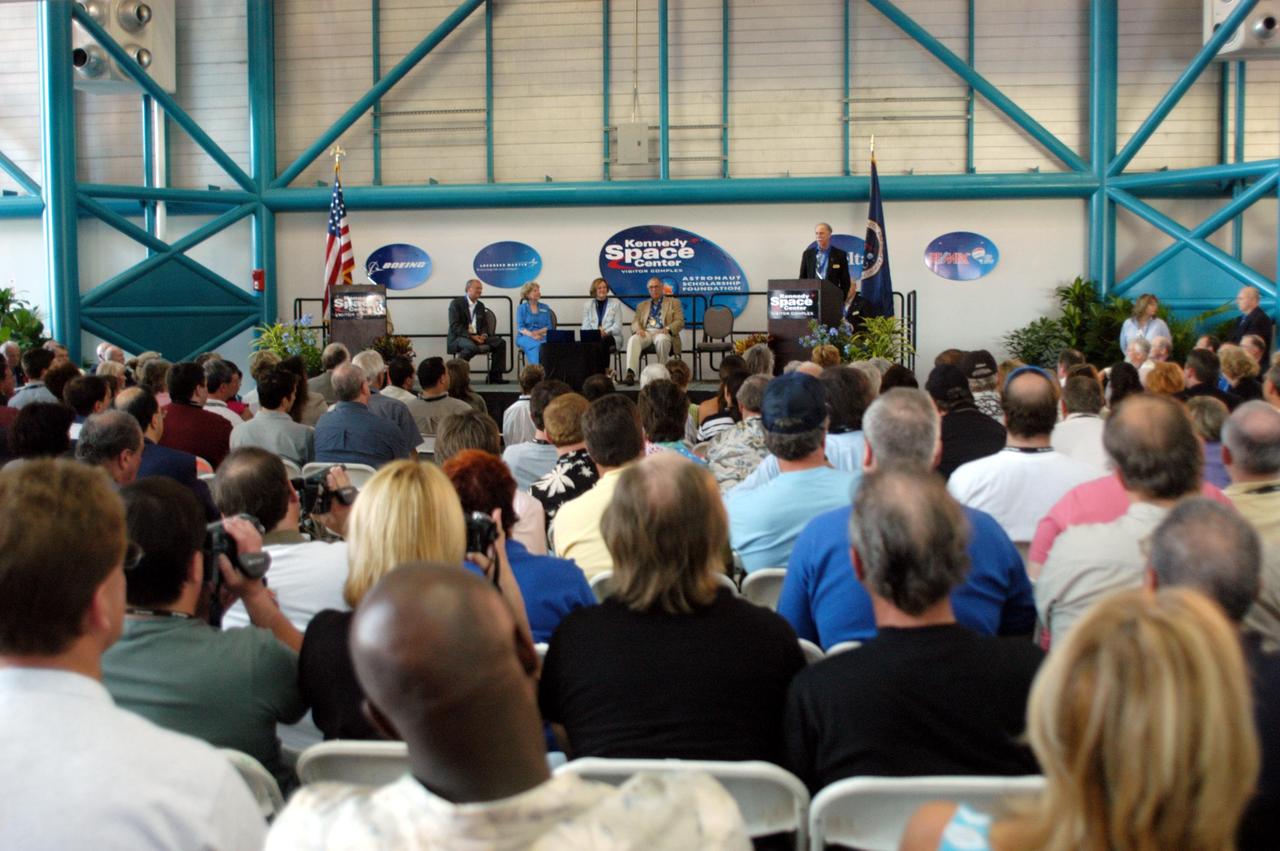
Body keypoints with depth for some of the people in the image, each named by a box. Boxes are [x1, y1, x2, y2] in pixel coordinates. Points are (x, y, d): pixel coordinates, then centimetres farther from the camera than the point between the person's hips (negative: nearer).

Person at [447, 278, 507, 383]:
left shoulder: (481, 306, 18)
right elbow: (454, 326, -12)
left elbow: (485, 325, 18)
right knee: (471, 346, -39)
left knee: (500, 342, -11)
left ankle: (495, 376, -8)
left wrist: (484, 335, -7)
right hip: (458, 337, -7)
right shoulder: (456, 303, -3)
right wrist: (471, 336, -22)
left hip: (478, 337, 7)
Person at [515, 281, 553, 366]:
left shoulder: (545, 308, 17)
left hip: (542, 336, 2)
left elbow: (549, 327, 10)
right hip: (525, 337, -2)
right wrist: (532, 335, -19)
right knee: (537, 345, -37)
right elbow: (520, 327, 0)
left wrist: (538, 332, -11)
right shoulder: (521, 308, 10)